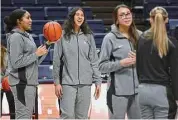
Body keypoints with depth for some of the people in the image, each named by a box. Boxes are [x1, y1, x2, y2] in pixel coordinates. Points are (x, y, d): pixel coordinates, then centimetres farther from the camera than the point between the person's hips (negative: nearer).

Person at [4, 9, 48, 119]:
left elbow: (34, 62, 14)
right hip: (22, 83, -10)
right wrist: (36, 54, -14)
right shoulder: (16, 37, -11)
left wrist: (46, 46, 7)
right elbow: (16, 63, -19)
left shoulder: (27, 36, 16)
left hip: (29, 82, 10)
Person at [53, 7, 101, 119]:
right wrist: (57, 82, -2)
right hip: (68, 82, -3)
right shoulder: (63, 36, 0)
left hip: (85, 83, 3)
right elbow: (56, 61, 1)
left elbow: (94, 61, 8)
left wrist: (98, 81, 4)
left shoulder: (88, 36, 8)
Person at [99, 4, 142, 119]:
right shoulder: (110, 38, -5)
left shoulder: (139, 36, 6)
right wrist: (121, 63, -17)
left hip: (137, 89, 4)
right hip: (118, 91, -4)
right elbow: (102, 66, -4)